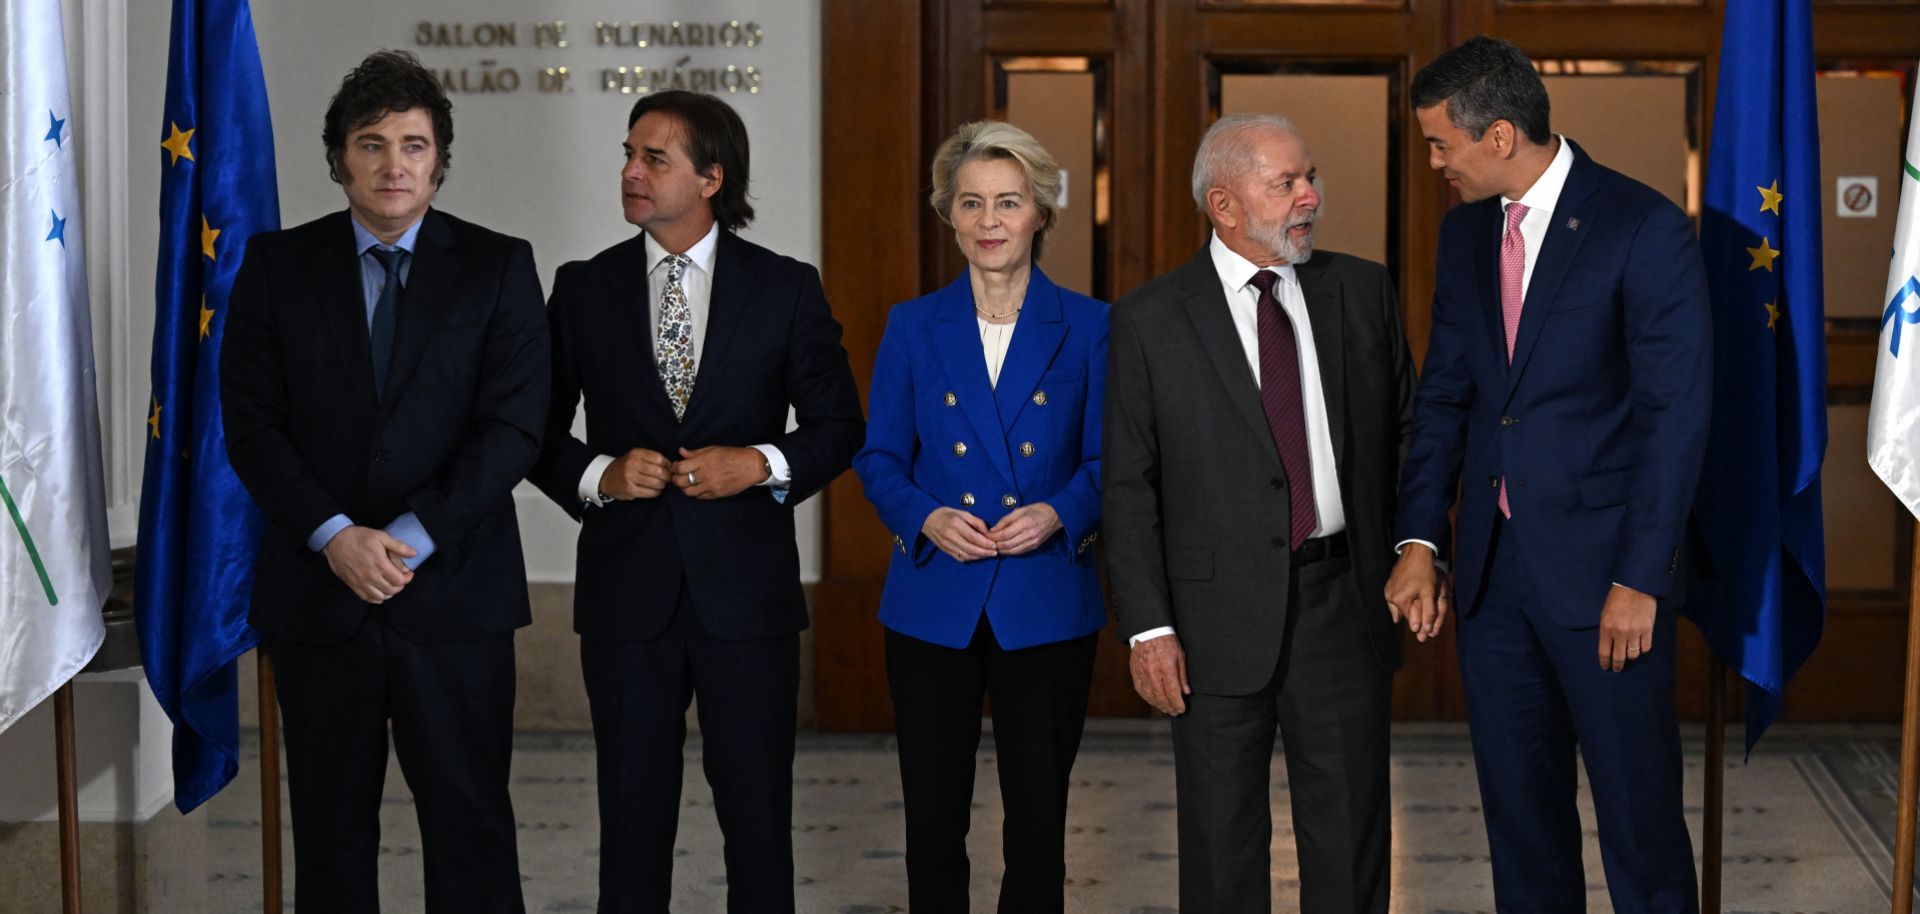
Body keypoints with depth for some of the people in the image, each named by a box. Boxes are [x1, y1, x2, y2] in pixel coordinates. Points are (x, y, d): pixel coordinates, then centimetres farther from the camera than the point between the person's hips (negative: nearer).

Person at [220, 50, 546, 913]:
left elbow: (513, 424, -5)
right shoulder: (277, 266, 5)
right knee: (330, 826, 9)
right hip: (316, 591, 1)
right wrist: (335, 537, -13)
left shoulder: (498, 268, 2)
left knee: (471, 822, 2)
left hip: (454, 591, -1)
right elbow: (251, 424, 0)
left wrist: (412, 538, -14)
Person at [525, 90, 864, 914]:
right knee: (632, 814, 8)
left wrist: (765, 464, -12)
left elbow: (838, 426, 6)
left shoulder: (786, 289, 2)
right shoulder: (584, 289, 5)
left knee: (758, 813, 5)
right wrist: (600, 475, -10)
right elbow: (538, 432, 8)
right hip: (627, 591, 1)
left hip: (746, 590, -1)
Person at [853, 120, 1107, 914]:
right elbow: (878, 458, 6)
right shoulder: (912, 328, 5)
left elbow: (1106, 460, 3)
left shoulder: (1087, 328, 3)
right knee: (933, 818, 6)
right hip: (934, 606, 1)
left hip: (1046, 608, -1)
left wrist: (1058, 514, -16)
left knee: (1037, 820, 4)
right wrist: (928, 518, -13)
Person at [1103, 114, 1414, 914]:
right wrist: (1148, 629, -9)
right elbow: (1129, 487, -3)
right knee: (1222, 842, 8)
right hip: (1221, 615, -2)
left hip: (1345, 603, 2)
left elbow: (1407, 433, 11)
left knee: (1350, 837, 8)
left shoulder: (1362, 292, 6)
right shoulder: (1150, 320, -2)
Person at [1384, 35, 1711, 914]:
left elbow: (1676, 412, -13)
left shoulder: (1644, 229, -11)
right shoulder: (1465, 231, 9)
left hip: (1603, 571, -6)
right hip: (1492, 568, 6)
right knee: (1518, 801, 13)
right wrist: (1419, 542, 1)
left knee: (1638, 804, 2)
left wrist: (1641, 578, -15)